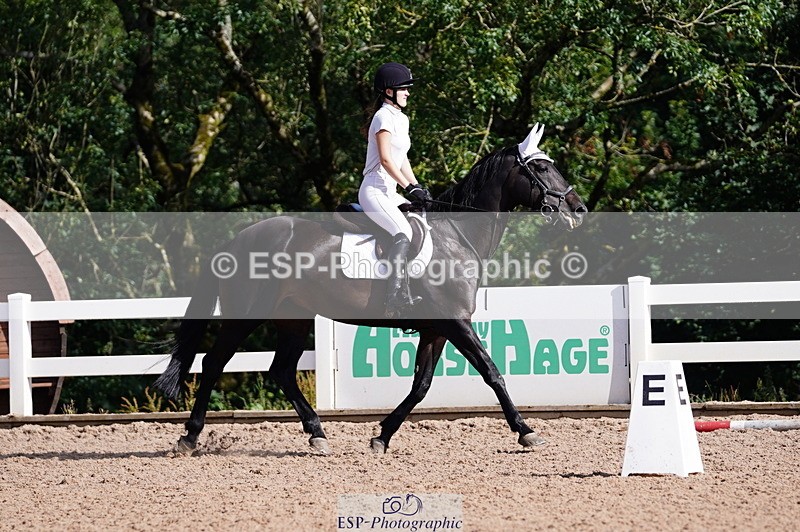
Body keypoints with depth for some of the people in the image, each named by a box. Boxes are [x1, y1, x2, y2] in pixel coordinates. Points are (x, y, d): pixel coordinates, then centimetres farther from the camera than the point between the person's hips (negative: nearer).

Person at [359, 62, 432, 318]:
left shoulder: (401, 119, 19)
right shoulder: (384, 117, -11)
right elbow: (385, 159, -19)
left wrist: (418, 188, 13)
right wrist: (410, 188, -21)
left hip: (389, 192, 11)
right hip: (375, 189, -11)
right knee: (403, 232, -27)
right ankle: (397, 297, -37)